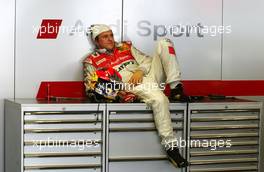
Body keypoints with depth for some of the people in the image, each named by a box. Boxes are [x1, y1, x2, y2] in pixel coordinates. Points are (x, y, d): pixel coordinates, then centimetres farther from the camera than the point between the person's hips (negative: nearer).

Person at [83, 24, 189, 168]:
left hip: (149, 75, 5)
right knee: (159, 99, -38)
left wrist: (140, 70, -5)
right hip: (134, 86, -5)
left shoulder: (125, 47, 26)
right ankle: (170, 146, -33)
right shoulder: (92, 61, 13)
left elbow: (146, 60, 19)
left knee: (164, 43, -9)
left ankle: (175, 87, -19)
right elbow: (90, 87, 2)